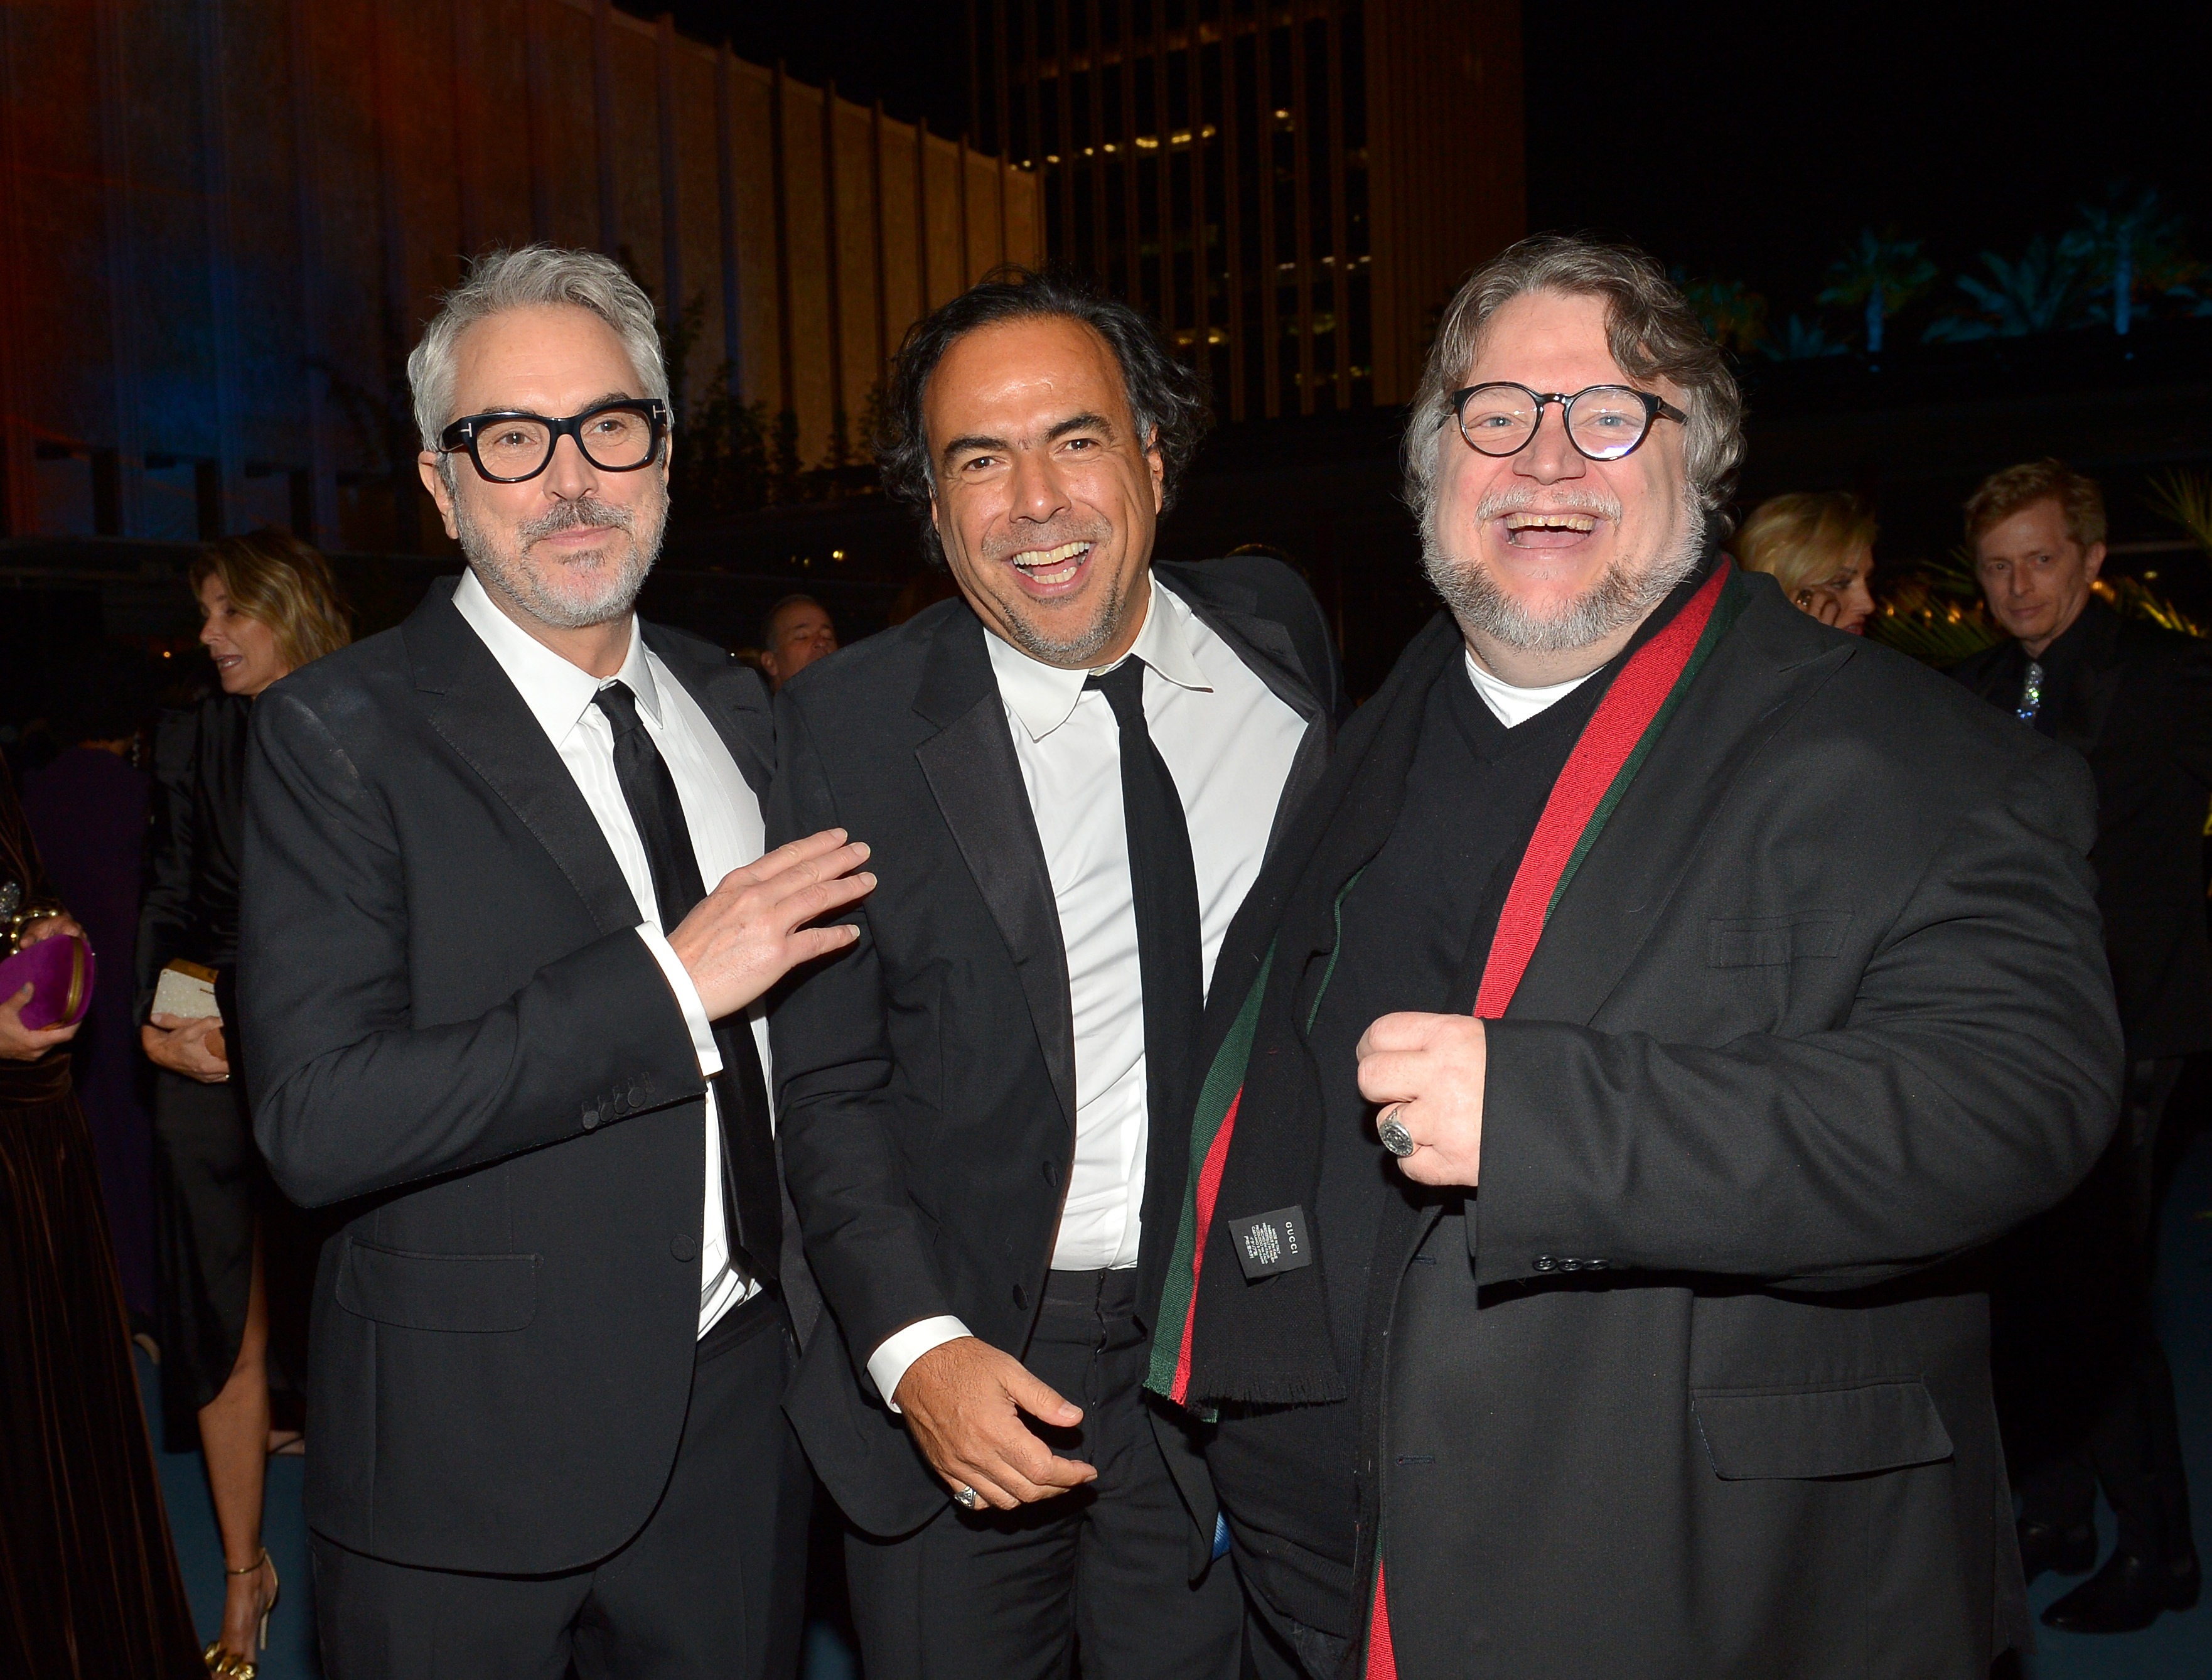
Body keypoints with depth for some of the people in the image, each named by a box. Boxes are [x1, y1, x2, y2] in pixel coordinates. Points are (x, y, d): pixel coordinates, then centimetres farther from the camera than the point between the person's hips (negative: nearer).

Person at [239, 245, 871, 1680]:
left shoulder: (734, 706, 7)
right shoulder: (338, 733, -12)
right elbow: (319, 1120, -22)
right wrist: (669, 980, -23)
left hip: (745, 1416, 5)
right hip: (471, 1459, -4)